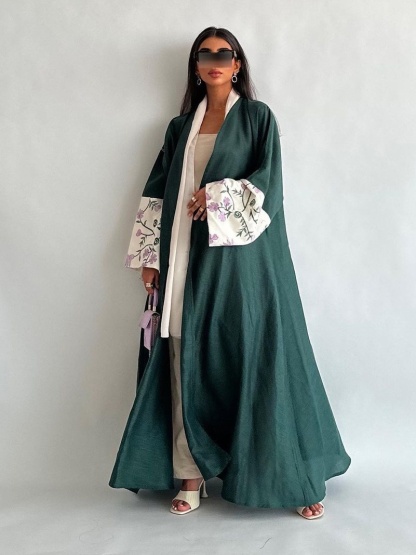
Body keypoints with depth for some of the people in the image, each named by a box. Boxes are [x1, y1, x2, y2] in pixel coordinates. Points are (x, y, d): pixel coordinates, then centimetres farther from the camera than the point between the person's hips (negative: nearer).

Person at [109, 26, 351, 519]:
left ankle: (295, 475, 5)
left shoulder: (258, 117, 6)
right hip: (190, 257, 4)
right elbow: (158, 193, 12)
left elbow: (269, 182, -4)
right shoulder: (181, 126, 16)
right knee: (190, 359, 0)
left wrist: (219, 196, -14)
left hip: (243, 255, -3)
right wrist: (149, 257, 5)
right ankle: (193, 474, 8)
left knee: (259, 355, -5)